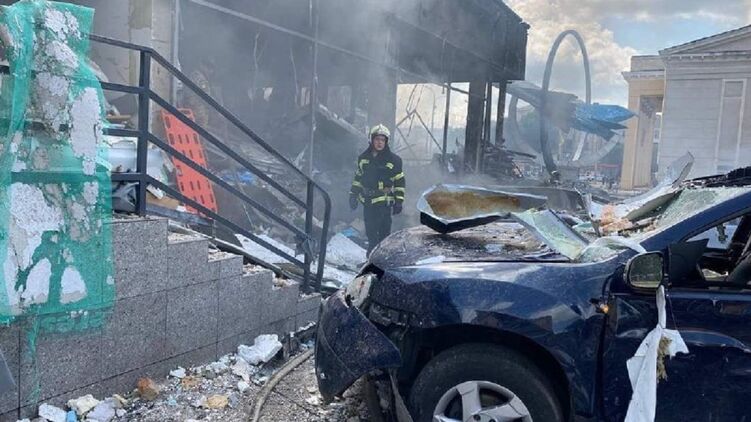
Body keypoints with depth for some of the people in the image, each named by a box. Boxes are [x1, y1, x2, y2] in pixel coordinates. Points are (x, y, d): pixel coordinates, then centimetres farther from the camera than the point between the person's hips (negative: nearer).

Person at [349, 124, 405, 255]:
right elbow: (358, 178, 20)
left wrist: (399, 201, -5)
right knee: (370, 232, 11)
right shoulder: (363, 158, 10)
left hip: (384, 202, -4)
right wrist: (353, 195, 15)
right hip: (367, 201, 5)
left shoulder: (393, 160, -2)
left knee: (383, 233, -7)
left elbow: (400, 182, 1)